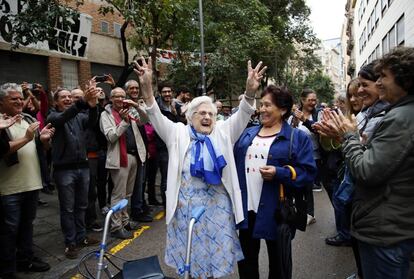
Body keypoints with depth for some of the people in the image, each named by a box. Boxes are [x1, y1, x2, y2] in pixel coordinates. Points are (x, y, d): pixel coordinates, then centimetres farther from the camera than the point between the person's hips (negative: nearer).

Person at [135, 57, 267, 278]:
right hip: (187, 206, 0)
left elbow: (241, 116, -9)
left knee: (216, 254, 15)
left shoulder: (222, 133, 3)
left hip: (217, 207, 1)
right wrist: (147, 88, -26)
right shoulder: (178, 133, 1)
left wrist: (250, 92, -28)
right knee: (190, 255, 14)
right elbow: (157, 117, -10)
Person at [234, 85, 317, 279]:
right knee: (246, 259, 20)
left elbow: (308, 172, -11)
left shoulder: (297, 137, -7)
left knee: (278, 262, 17)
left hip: (276, 211, -4)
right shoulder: (247, 134, 9)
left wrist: (279, 173, -24)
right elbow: (235, 164, 14)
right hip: (246, 208, 5)